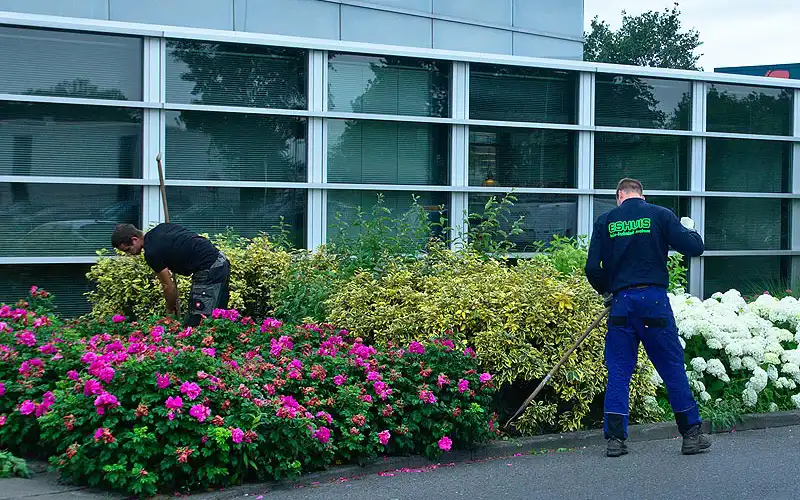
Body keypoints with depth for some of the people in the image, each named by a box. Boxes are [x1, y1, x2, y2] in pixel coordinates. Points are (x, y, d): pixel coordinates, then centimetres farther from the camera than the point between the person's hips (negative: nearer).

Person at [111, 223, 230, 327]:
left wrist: (170, 309, 12)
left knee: (194, 323, -9)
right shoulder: (160, 229, 12)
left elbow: (169, 287, -5)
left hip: (210, 272, -10)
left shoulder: (152, 253, -13)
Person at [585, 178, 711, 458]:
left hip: (621, 301, 1)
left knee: (618, 371, 7)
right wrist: (690, 230, 19)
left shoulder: (605, 221, 6)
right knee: (673, 368, 7)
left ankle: (615, 439, 4)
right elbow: (694, 248, -3)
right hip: (654, 300, -1)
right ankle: (691, 434, 12)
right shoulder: (660, 215, 2)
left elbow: (592, 268, 2)